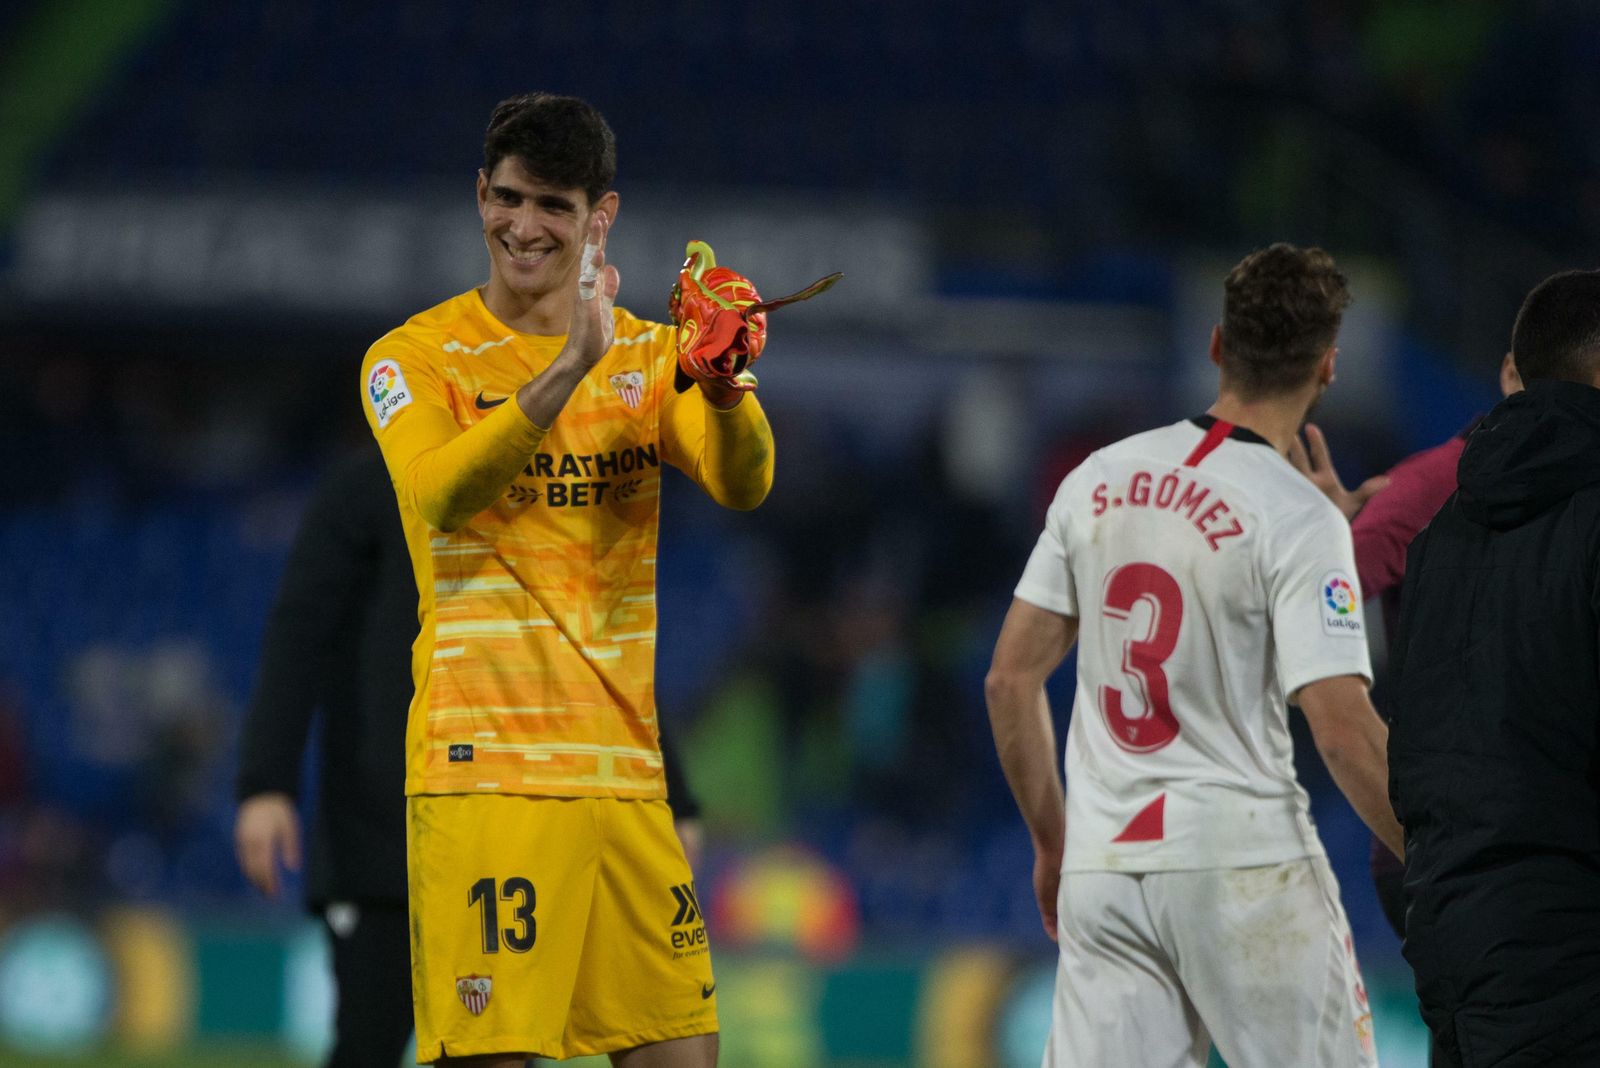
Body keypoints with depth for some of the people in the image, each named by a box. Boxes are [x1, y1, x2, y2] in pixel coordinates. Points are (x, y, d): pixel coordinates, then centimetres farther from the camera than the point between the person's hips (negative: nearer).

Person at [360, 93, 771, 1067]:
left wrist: (724, 389, -26)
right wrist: (568, 369, -31)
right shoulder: (417, 358, 0)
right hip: (484, 761, -5)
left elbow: (743, 485, -4)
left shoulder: (648, 355, 13)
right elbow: (439, 493, -20)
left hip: (623, 767, 5)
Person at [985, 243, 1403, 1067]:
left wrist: (1051, 843, 21)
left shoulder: (1099, 480, 8)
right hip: (1244, 867, -5)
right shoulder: (1298, 518, -10)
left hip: (1100, 870, 5)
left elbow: (1010, 678, 11)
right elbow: (1344, 732, -16)